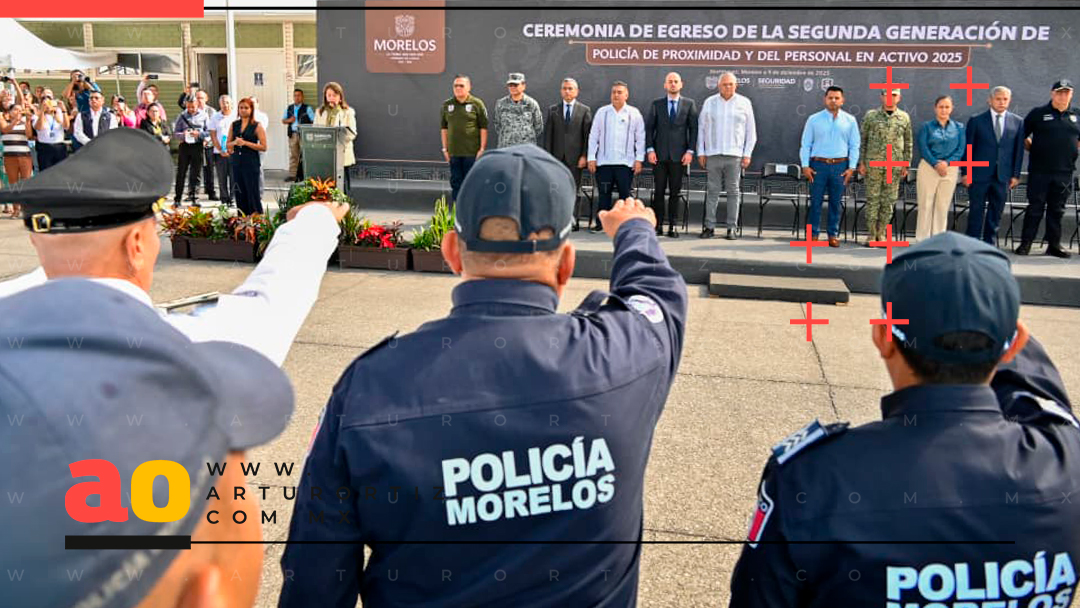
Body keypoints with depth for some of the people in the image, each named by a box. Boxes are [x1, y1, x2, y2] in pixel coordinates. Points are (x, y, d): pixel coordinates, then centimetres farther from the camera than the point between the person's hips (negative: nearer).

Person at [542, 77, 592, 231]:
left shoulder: (585, 110, 5)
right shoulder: (553, 110, 11)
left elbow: (588, 135, 1)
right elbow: (547, 134, 7)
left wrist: (584, 156, -7)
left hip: (575, 157, -1)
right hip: (557, 156, 2)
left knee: (575, 190, 2)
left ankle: (573, 221, 6)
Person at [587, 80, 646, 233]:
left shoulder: (634, 114, 6)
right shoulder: (602, 112, 7)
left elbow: (640, 138, 6)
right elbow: (593, 136, 8)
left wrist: (639, 159, 0)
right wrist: (591, 158, 2)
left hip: (626, 162, -1)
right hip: (604, 161, 1)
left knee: (625, 194, 0)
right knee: (603, 193, 1)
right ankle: (600, 222, 8)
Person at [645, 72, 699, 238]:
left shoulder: (689, 104, 7)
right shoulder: (656, 104, 8)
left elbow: (693, 129, 4)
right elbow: (648, 128, 6)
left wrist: (690, 151, -5)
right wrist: (650, 149, -5)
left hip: (679, 155, 0)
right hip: (659, 155, 1)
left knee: (675, 192, 2)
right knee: (659, 191, 1)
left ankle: (672, 227, 6)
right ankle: (658, 225, 7)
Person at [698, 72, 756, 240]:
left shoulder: (744, 103, 7)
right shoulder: (709, 103, 9)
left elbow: (751, 131, 8)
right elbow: (701, 128, 10)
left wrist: (747, 154, 1)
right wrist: (701, 152, 4)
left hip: (735, 155, 0)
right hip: (713, 155, 1)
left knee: (734, 191, 1)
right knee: (712, 191, 1)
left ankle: (732, 227, 4)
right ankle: (709, 226, 4)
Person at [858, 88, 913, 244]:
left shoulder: (904, 117, 6)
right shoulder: (871, 116, 2)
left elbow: (908, 143, 11)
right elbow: (863, 140, 4)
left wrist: (906, 165, 7)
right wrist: (861, 162, -2)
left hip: (895, 165, 2)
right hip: (873, 164, -2)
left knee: (889, 201, 4)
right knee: (873, 199, 1)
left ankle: (881, 234, 13)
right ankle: (871, 234, 8)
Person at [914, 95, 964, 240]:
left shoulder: (959, 128, 10)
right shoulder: (926, 126, 4)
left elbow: (961, 149, 2)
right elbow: (923, 148, -6)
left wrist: (947, 163, -15)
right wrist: (936, 164, -17)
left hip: (950, 169, 2)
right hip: (928, 168, -2)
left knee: (943, 206, 4)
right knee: (926, 204, -2)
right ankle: (922, 239, 4)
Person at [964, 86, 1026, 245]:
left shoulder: (1018, 122, 7)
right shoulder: (976, 121, 1)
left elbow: (1019, 150, 8)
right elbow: (967, 148, 1)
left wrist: (1015, 175, 3)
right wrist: (965, 172, -4)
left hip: (1003, 176, 2)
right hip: (979, 174, -2)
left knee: (996, 212, 7)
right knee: (976, 211, 0)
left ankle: (989, 243, 15)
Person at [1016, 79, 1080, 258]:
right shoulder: (1038, 113, 1)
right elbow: (1022, 136, 6)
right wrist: (1034, 149, 3)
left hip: (1064, 171, 3)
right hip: (1039, 170, -3)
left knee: (1057, 209, 8)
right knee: (1035, 207, -2)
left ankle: (1054, 245, 13)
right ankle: (1025, 243, 3)